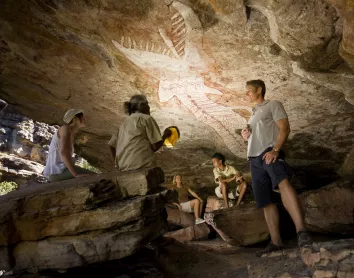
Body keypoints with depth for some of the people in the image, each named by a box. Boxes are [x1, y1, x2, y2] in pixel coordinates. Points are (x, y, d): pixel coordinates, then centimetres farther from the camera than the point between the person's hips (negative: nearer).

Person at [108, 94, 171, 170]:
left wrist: (117, 164, 16)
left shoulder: (125, 122, 20)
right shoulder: (147, 119, 0)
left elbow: (111, 145, 16)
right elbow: (156, 146, -6)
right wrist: (165, 135, 11)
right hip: (143, 166, -7)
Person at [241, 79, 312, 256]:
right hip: (254, 159, 7)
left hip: (269, 153, -7)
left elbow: (285, 128, -3)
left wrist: (275, 150, -19)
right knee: (265, 201, 0)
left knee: (283, 182, -35)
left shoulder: (273, 104, 11)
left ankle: (301, 231, -43)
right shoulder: (253, 114, 31)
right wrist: (247, 136, 12)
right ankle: (276, 242, 1)